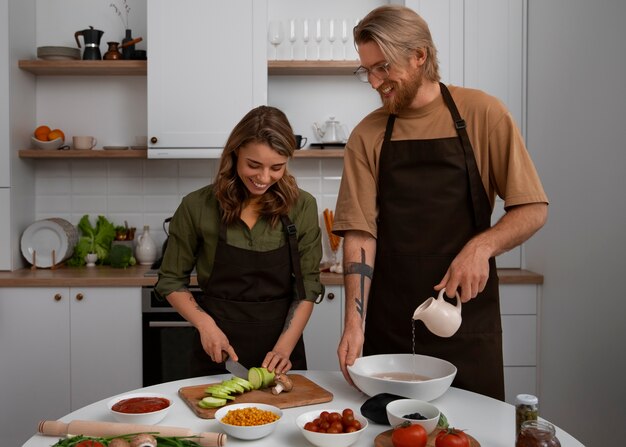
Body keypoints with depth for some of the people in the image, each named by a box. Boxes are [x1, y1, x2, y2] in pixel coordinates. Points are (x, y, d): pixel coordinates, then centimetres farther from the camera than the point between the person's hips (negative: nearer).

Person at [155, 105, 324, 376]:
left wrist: (284, 349, -14)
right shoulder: (197, 207, -10)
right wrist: (205, 323, -14)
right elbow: (171, 281, 0)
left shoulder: (302, 207, -7)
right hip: (218, 353, -1)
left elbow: (307, 287, -5)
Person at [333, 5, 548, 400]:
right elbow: (360, 233, -4)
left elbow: (534, 209, -2)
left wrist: (481, 246, -20)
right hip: (386, 326, 2)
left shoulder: (482, 114, -3)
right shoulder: (366, 137, 1)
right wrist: (354, 324, -13)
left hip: (467, 320, -1)